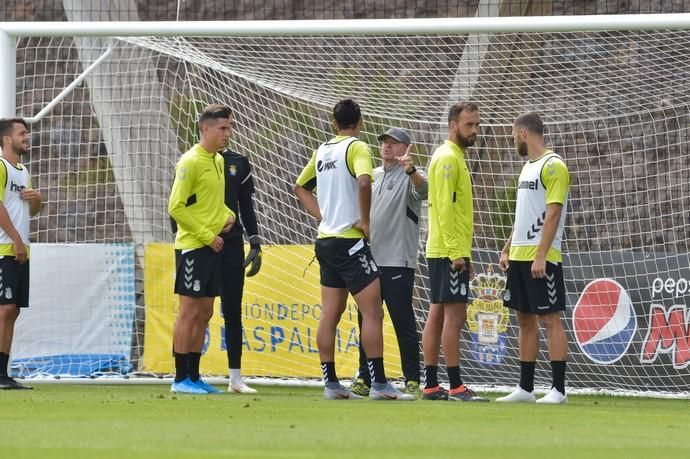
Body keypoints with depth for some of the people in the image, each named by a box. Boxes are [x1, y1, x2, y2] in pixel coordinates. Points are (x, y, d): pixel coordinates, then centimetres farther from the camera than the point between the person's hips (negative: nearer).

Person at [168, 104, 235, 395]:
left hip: (212, 248, 8)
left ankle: (194, 377, 15)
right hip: (192, 247, -8)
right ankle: (181, 379, -2)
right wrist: (207, 236, -16)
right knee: (189, 311, -6)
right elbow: (176, 208, -17)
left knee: (204, 313, 10)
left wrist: (228, 215, 6)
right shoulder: (190, 162, -12)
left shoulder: (218, 161, 14)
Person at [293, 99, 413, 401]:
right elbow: (363, 181, -28)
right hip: (350, 240, -8)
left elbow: (300, 188, 24)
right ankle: (378, 384, -13)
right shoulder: (357, 148, -10)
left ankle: (330, 383, 9)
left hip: (325, 240, 8)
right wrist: (365, 220, -17)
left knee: (330, 314, 9)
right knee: (373, 312, -8)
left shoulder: (322, 151, 12)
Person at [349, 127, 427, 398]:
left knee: (403, 322, -6)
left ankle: (412, 380, -2)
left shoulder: (410, 176, -3)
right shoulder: (373, 176, 18)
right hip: (369, 260, 7)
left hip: (397, 261, -7)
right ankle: (365, 378, 15)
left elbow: (424, 190, -26)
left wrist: (410, 170, -45)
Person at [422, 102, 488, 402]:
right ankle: (456, 387, -12)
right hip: (449, 252, -10)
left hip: (446, 252, 10)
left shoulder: (455, 158, 19)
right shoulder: (448, 158, -12)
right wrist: (456, 252, -22)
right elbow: (445, 208, -19)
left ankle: (431, 386, 9)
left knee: (438, 315, 8)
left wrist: (463, 253, 22)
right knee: (455, 315, -11)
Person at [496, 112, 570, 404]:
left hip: (541, 258, -9)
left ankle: (558, 389, -7)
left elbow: (553, 213, -17)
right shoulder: (528, 167, 18)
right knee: (525, 319, 10)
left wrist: (540, 255, -21)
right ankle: (525, 388, 15)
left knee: (550, 319, -7)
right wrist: (507, 249, 17)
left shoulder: (553, 165, -11)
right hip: (519, 256, 9)